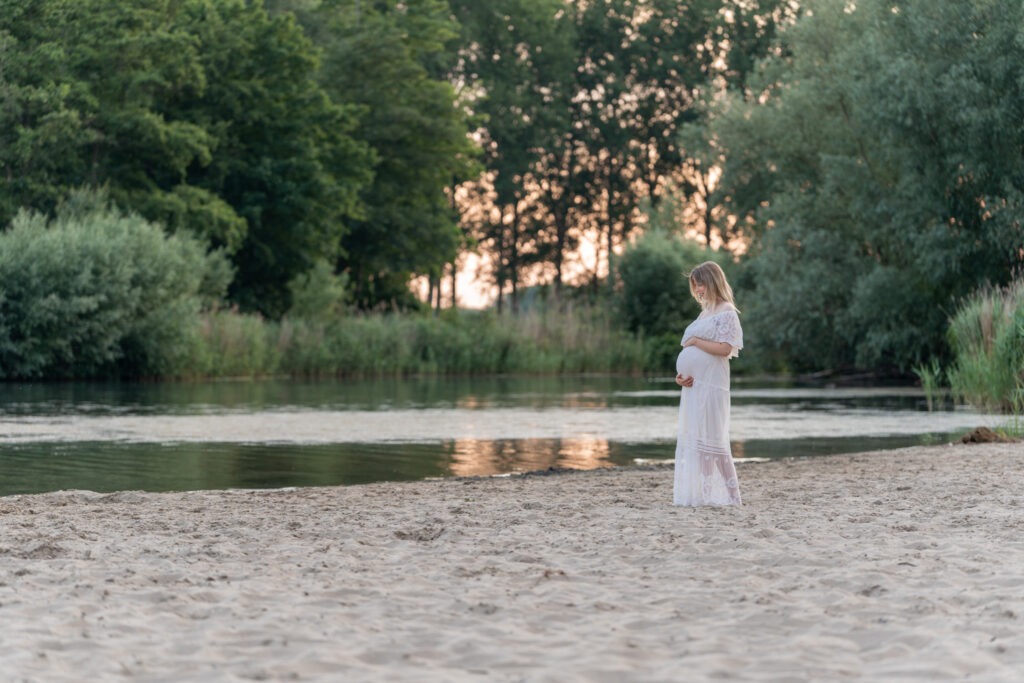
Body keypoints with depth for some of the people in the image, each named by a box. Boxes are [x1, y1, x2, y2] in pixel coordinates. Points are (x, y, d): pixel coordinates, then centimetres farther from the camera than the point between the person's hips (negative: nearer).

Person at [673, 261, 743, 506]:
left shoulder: (726, 312, -4)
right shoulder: (705, 313, 20)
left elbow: (725, 348, -16)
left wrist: (695, 341, -9)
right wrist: (680, 374, 4)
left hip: (711, 385, -9)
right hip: (693, 384, 9)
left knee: (711, 438, -9)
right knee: (691, 438, 5)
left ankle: (728, 494, -5)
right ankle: (700, 493, 7)